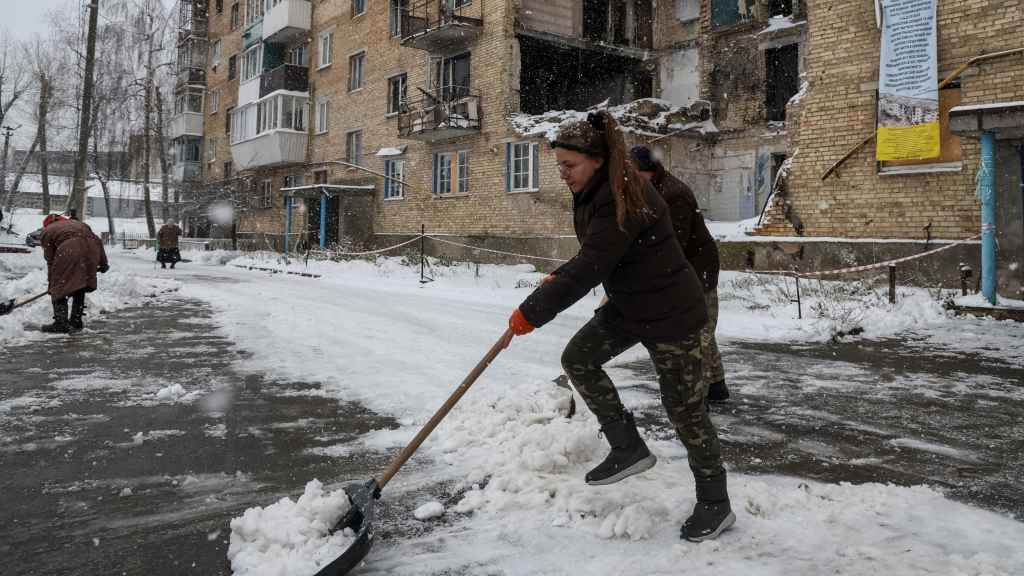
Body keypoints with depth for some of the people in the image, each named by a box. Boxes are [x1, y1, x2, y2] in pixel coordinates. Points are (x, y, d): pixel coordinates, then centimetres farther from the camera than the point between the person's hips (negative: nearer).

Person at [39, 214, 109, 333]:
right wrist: (103, 263, 25)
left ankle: (61, 323, 2)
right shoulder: (77, 223, 36)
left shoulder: (47, 232, 23)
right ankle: (76, 322, 21)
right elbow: (97, 241, 24)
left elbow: (50, 261, 18)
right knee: (80, 289, 20)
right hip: (91, 249, 5)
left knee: (59, 288, 7)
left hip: (69, 251, -5)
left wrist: (51, 283, 24)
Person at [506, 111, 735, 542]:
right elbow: (593, 258, 16)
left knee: (684, 407, 1)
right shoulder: (593, 195, 3)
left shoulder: (624, 201, -28)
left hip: (670, 313, -9)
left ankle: (715, 505, 20)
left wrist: (531, 312, -26)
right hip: (627, 306, 9)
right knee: (578, 357, 0)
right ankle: (628, 448, 11)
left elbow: (589, 270, -32)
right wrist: (556, 278, 2)